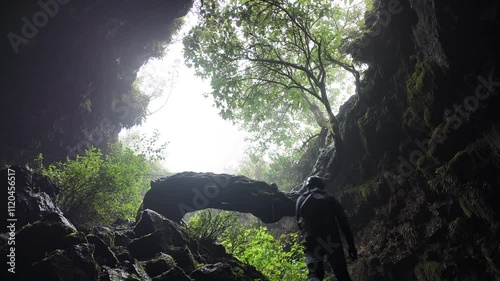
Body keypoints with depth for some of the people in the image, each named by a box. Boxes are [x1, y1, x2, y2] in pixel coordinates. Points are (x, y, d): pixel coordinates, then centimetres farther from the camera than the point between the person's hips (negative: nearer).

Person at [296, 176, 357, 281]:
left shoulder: (301, 200, 15)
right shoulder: (330, 198, 13)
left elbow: (299, 223, 15)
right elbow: (343, 222, 6)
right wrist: (351, 245, 8)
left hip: (311, 242, 0)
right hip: (331, 240, 0)